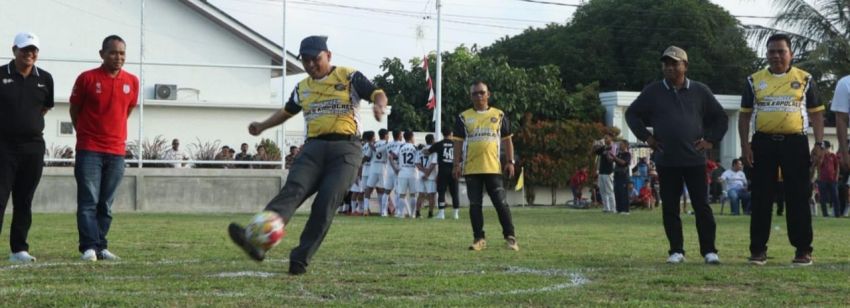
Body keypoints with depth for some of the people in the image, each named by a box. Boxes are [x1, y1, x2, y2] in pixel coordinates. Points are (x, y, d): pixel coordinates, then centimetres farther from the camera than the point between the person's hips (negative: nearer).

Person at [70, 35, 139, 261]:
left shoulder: (132, 82, 5)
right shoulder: (87, 79, -4)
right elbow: (74, 111, 7)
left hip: (117, 151, 3)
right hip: (89, 151, -3)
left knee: (106, 204, 7)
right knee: (88, 201, -7)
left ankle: (100, 247, 12)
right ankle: (89, 247, -10)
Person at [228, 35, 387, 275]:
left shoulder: (349, 77, 7)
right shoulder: (302, 88, 22)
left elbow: (378, 94, -1)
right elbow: (287, 111, 37)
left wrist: (379, 105, -24)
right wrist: (263, 126, 24)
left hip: (345, 147, -3)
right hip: (314, 146, 3)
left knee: (326, 202, -19)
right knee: (293, 190, -21)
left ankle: (301, 259, -15)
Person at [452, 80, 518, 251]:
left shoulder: (498, 115, 8)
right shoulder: (463, 118, 6)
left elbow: (507, 140, 11)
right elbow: (458, 142, 6)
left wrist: (510, 162, 3)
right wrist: (457, 164, -2)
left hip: (493, 168, -1)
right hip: (471, 169, 1)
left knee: (501, 203, -3)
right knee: (475, 204, 3)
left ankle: (510, 237, 2)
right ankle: (479, 239, 10)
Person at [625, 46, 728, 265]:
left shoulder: (700, 91, 6)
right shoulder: (653, 92, 6)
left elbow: (720, 117, 14)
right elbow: (632, 114, 15)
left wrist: (711, 140, 3)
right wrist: (645, 136, 4)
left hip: (694, 159, -1)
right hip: (666, 161, 1)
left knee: (702, 206, -2)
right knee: (670, 208, 3)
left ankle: (709, 250, 2)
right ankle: (676, 250, 10)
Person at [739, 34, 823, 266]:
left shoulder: (804, 80, 6)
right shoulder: (755, 81, 9)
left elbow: (816, 114, 7)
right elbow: (745, 115, 10)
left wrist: (819, 144, -3)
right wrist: (745, 145, 0)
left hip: (795, 143, -1)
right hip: (764, 143, 1)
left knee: (798, 198, 1)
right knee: (761, 199, 3)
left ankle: (803, 250, 7)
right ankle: (758, 250, 9)